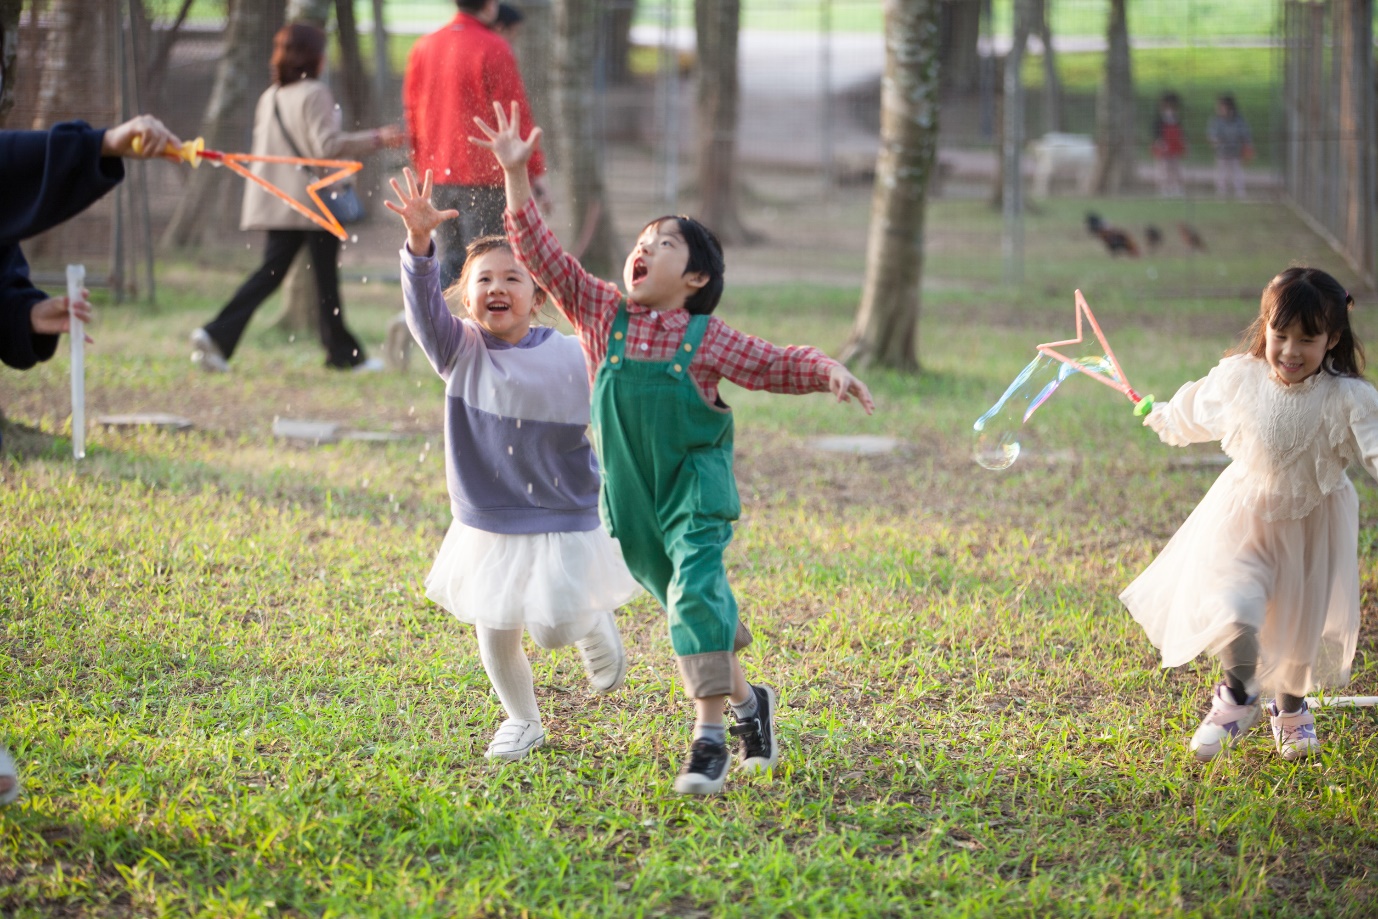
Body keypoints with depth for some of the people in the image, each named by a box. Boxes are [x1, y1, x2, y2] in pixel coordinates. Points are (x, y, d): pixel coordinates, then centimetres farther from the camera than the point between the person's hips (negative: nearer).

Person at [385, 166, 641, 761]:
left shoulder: (571, 360, -13)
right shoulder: (461, 351, -10)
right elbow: (422, 306, -28)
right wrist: (420, 239, -45)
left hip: (562, 523, -2)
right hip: (487, 527, 2)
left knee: (555, 627, -10)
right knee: (496, 638, 8)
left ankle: (598, 628, 27)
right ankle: (523, 723, 34)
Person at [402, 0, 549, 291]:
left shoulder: (423, 47, 9)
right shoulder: (493, 49, -10)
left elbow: (411, 109, 13)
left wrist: (421, 166, 20)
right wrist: (535, 169, -4)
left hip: (437, 174, 6)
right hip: (483, 174, -6)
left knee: (451, 258, 14)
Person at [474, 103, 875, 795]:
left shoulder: (705, 340, -4)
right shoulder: (601, 314, 1)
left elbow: (780, 365, 5)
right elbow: (542, 256, -3)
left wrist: (831, 371, -14)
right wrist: (515, 174, -9)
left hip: (694, 490, -3)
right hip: (631, 497, 4)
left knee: (696, 596, -20)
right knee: (679, 602, 11)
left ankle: (709, 738, -22)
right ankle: (747, 704, 33)